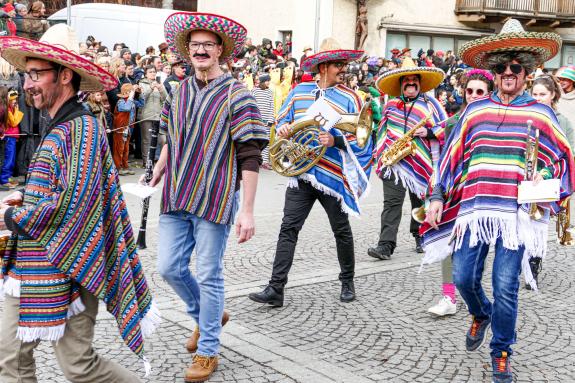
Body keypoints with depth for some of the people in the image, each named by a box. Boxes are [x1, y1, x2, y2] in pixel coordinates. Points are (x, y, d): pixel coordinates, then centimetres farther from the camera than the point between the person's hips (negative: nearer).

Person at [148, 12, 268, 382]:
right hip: (176, 199, 6)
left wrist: (247, 210, -16)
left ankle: (208, 350, 19)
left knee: (208, 276, 2)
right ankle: (207, 316, 36)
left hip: (214, 200, -6)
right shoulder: (178, 92, 9)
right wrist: (155, 177, 14)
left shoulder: (235, 94, -9)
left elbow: (250, 156, -12)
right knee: (170, 268, 9)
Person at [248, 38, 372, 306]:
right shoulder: (299, 92, 8)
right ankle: (276, 289, -4)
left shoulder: (350, 98, -2)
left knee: (341, 231, 11)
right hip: (301, 173, 2)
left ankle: (347, 282, 32)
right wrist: (283, 128, -7)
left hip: (334, 175, -2)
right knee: (289, 228, -5)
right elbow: (282, 120, 16)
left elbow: (360, 139, -5)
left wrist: (335, 140, -22)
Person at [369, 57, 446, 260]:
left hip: (420, 162, -1)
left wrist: (429, 132, -13)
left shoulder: (430, 103, 6)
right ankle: (386, 245, -14)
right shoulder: (391, 105, 14)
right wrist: (380, 156, 13)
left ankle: (420, 237, 32)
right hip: (393, 160, 1)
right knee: (391, 201, -10)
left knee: (420, 201, 11)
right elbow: (382, 132, 22)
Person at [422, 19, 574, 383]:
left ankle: (502, 353, 16)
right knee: (464, 277, 2)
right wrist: (438, 196, 6)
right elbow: (453, 155, 13)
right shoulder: (475, 109, 11)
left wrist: (544, 174, -9)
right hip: (474, 206, 2)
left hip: (517, 212, -2)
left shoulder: (540, 113, 7)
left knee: (506, 285, -4)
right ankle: (481, 314, 37)